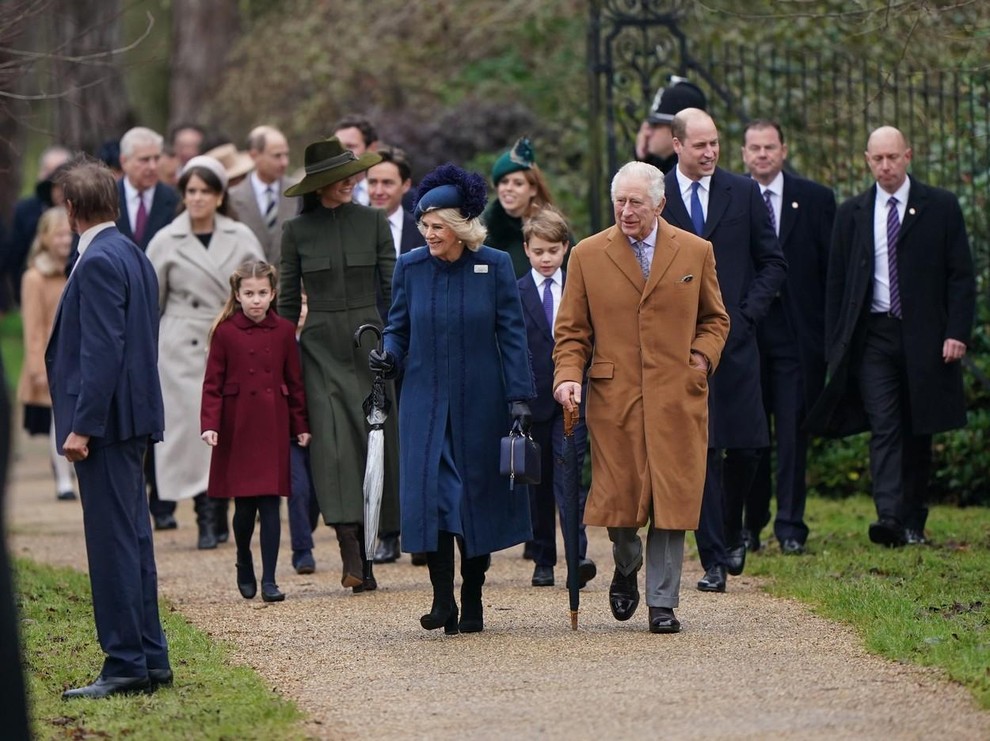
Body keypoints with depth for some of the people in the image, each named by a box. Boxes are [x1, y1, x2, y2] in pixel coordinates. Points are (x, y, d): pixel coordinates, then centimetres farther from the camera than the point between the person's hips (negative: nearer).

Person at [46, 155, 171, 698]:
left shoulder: (98, 262, -16)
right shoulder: (132, 256, 14)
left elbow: (102, 350, -21)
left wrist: (82, 426, -21)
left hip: (106, 418, -10)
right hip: (134, 416, 10)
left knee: (112, 540, -7)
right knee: (132, 537, 13)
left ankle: (126, 664, -5)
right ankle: (150, 658, 18)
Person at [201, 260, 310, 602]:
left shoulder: (284, 331, 3)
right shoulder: (225, 332, -2)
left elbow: (295, 382, 9)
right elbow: (213, 383, -2)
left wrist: (301, 426, 8)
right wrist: (209, 424, -12)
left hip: (273, 428, 1)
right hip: (237, 428, -1)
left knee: (270, 504, -2)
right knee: (244, 506, 4)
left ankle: (269, 580, 0)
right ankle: (244, 565, 29)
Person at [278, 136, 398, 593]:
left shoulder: (374, 223, 4)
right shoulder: (297, 231, 3)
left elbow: (392, 288, 5)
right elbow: (288, 299, 8)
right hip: (322, 347, -1)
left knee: (374, 437, 0)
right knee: (334, 441, -14)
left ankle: (363, 556, 10)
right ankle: (352, 557, -20)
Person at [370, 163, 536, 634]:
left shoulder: (494, 267, -3)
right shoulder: (411, 267, 1)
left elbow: (512, 333, -1)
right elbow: (398, 326, 10)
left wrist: (519, 396, -6)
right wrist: (388, 356, -12)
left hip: (480, 402, -1)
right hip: (425, 400, 1)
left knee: (478, 496, 4)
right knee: (429, 493, -11)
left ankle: (472, 602, 15)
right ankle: (442, 599, -9)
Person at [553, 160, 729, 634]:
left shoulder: (696, 252, 8)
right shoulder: (588, 256, 6)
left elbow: (715, 319, 18)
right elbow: (571, 331, 8)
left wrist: (702, 357, 0)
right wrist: (568, 375, -8)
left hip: (677, 396, 0)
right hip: (613, 396, 0)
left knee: (671, 500, -3)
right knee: (618, 496, -3)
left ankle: (662, 603, 5)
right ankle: (626, 569, 28)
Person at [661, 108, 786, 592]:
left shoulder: (743, 194, 7)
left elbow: (772, 262, 10)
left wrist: (748, 312, -3)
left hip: (735, 338, 1)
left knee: (746, 446, -2)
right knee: (698, 449, -4)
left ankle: (730, 530, 25)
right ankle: (713, 559, 0)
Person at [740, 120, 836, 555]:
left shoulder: (815, 200, 5)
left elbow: (833, 268, 4)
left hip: (797, 332, -1)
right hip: (742, 331, 1)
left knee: (793, 431, -2)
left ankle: (790, 526, 1)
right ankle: (748, 524, 14)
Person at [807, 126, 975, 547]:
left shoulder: (941, 208, 4)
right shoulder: (852, 213, 10)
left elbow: (961, 275, 2)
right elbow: (836, 281, 11)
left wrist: (957, 333, -9)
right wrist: (835, 345, 4)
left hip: (924, 337, 0)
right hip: (873, 335, 0)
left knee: (918, 432, 5)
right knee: (884, 427, -12)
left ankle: (914, 523, 13)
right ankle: (889, 516, -23)